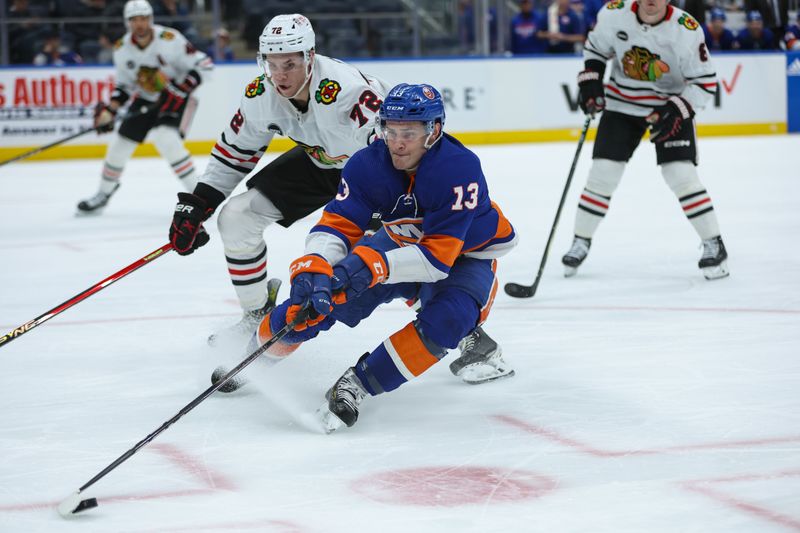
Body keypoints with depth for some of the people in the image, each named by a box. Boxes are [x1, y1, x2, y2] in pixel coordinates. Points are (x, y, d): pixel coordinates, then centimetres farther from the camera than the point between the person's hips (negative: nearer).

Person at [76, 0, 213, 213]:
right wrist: (109, 110, -6)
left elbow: (204, 65, -21)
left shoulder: (169, 40, -25)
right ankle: (105, 192, 32)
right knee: (120, 143, 6)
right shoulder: (122, 49, -8)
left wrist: (180, 91, -27)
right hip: (145, 100, 6)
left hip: (176, 97, -6)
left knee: (166, 139, -29)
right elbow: (124, 84, 7)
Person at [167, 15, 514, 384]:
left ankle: (470, 334, -6)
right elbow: (235, 152, -1)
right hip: (319, 162, 6)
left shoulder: (349, 93, -40)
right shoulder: (261, 96, -18)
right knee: (235, 216, -3)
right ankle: (258, 315, 18)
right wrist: (197, 204, -5)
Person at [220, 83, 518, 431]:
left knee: (446, 320, -36)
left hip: (465, 255, -3)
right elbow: (337, 226, -25)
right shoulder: (368, 165, -22)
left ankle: (358, 384, -23)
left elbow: (438, 256, -37)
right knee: (309, 298, -11)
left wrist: (371, 265, -49)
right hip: (401, 243, 3)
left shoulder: (459, 170, -35)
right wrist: (312, 269, -47)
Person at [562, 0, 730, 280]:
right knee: (602, 172, -3)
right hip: (621, 103, 2)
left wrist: (677, 110, -25)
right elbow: (595, 48, 7)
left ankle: (714, 245, -2)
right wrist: (590, 81, -6)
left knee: (681, 174, -14)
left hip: (671, 105, -2)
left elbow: (705, 82, -14)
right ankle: (581, 242, 14)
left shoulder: (686, 29, -21)